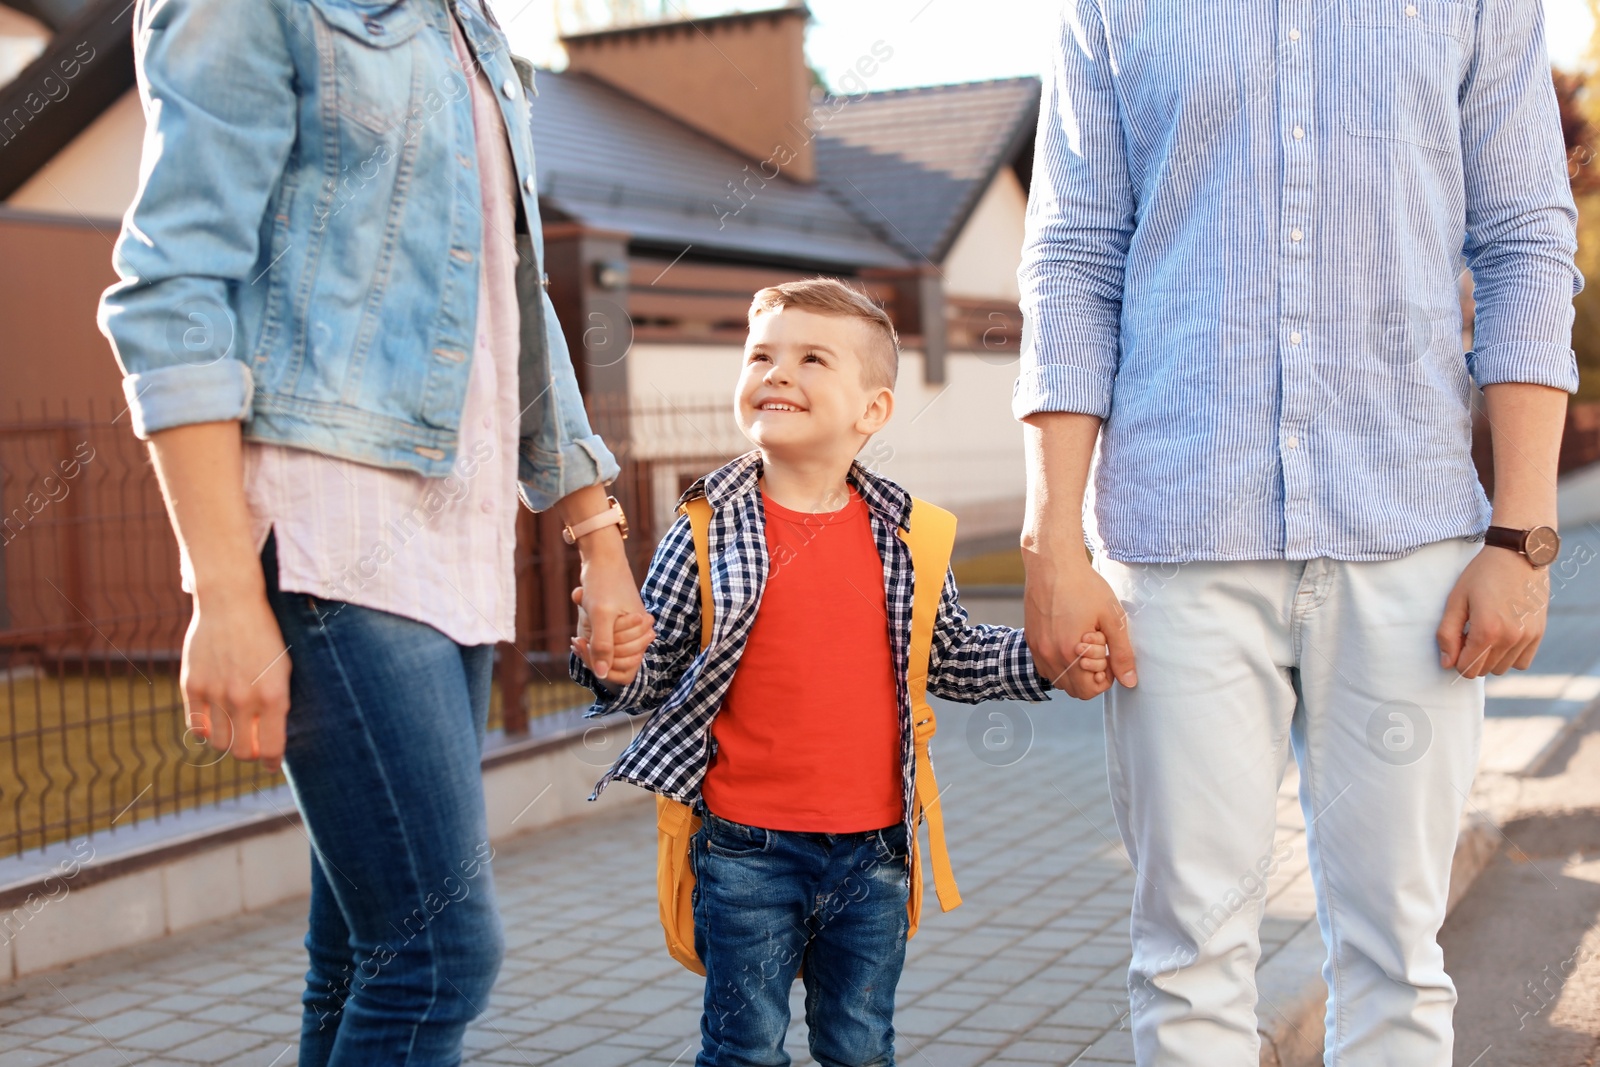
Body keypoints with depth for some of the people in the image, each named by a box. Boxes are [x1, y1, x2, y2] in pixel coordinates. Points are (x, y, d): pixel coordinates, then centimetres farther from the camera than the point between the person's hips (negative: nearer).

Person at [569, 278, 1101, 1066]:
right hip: (747, 852, -2)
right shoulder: (707, 534, -5)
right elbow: (654, 674, -2)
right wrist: (614, 668, -23)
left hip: (871, 851, 3)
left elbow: (954, 658, 13)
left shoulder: (903, 539, 2)